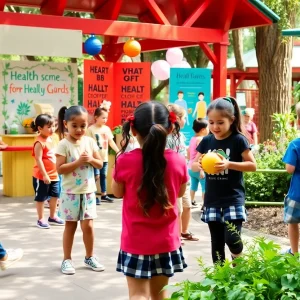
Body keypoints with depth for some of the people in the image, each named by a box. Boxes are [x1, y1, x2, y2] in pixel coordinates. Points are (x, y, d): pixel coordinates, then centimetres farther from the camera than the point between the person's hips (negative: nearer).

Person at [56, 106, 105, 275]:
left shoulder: (90, 141, 1)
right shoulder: (64, 144, -10)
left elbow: (100, 164, 5)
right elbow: (60, 168, -15)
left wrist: (90, 159, -14)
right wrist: (78, 162, -23)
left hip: (88, 191, 3)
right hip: (71, 192, -3)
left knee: (88, 226, 5)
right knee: (70, 226, 7)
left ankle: (90, 257, 23)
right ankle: (67, 259, 19)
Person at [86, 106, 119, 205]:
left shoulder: (107, 128, 7)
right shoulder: (91, 129, -11)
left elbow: (111, 142, 10)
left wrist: (119, 152, 4)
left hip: (104, 157, 6)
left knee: (104, 175, 14)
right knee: (96, 176, -6)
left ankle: (104, 194, 24)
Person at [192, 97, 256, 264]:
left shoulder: (238, 140, -7)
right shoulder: (206, 141, 5)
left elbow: (253, 165, -8)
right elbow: (193, 165, 11)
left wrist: (229, 164, -22)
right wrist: (199, 164, -14)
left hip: (233, 198, -4)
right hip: (212, 200, 4)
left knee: (232, 239, -11)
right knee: (217, 242, 10)